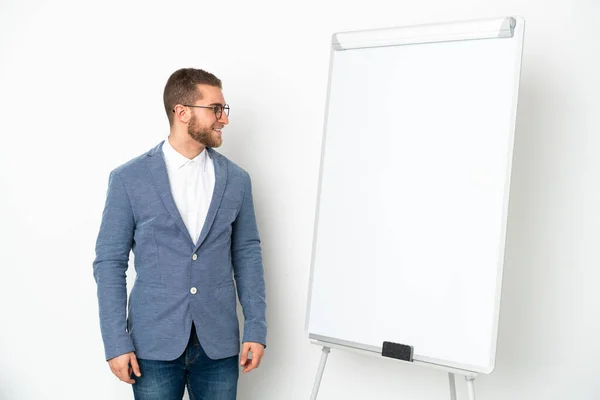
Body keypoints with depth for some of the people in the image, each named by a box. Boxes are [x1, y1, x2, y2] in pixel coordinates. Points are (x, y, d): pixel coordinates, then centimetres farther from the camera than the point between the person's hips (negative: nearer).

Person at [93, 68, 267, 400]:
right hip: (155, 343, -2)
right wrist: (116, 343, -8)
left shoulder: (236, 179, 2)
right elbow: (110, 262, -4)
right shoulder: (129, 178, -5)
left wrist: (256, 328, 1)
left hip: (219, 343, 2)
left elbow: (247, 254, 5)